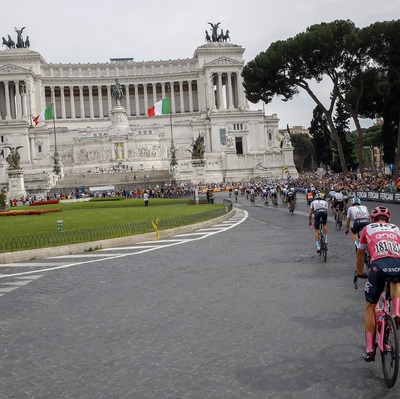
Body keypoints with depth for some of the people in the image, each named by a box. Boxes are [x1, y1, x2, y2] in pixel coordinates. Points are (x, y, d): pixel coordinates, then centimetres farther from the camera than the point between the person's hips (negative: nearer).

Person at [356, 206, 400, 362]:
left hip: (379, 265, -2)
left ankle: (370, 349, 16)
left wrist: (360, 273, 53)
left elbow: (359, 255, 38)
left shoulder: (368, 228, 28)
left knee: (370, 306, 18)